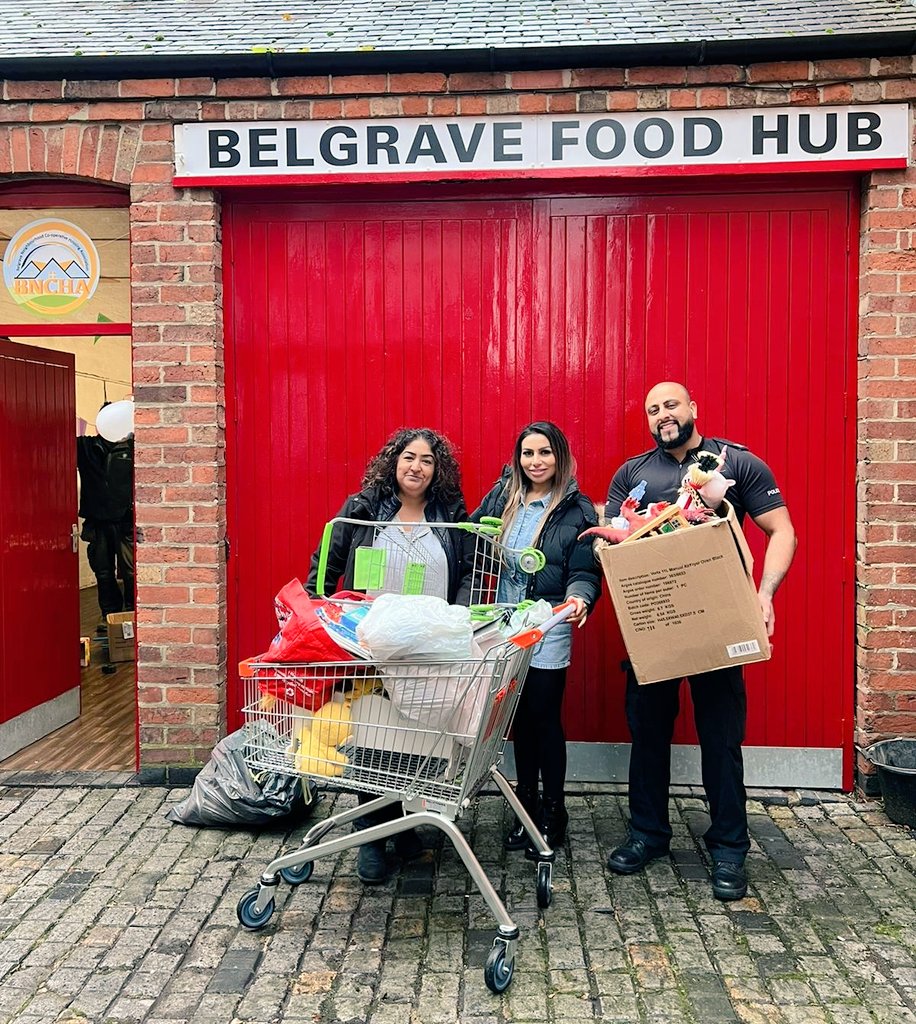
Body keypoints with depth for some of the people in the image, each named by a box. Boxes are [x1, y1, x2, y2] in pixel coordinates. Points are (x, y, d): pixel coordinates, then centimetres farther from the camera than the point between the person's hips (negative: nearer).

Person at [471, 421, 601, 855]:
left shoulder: (577, 509, -5)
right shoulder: (501, 496, 7)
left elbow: (585, 572, -9)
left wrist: (579, 599, -29)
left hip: (549, 630, -4)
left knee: (544, 717, 2)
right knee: (520, 717, 13)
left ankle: (553, 811, 20)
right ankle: (527, 805, 27)